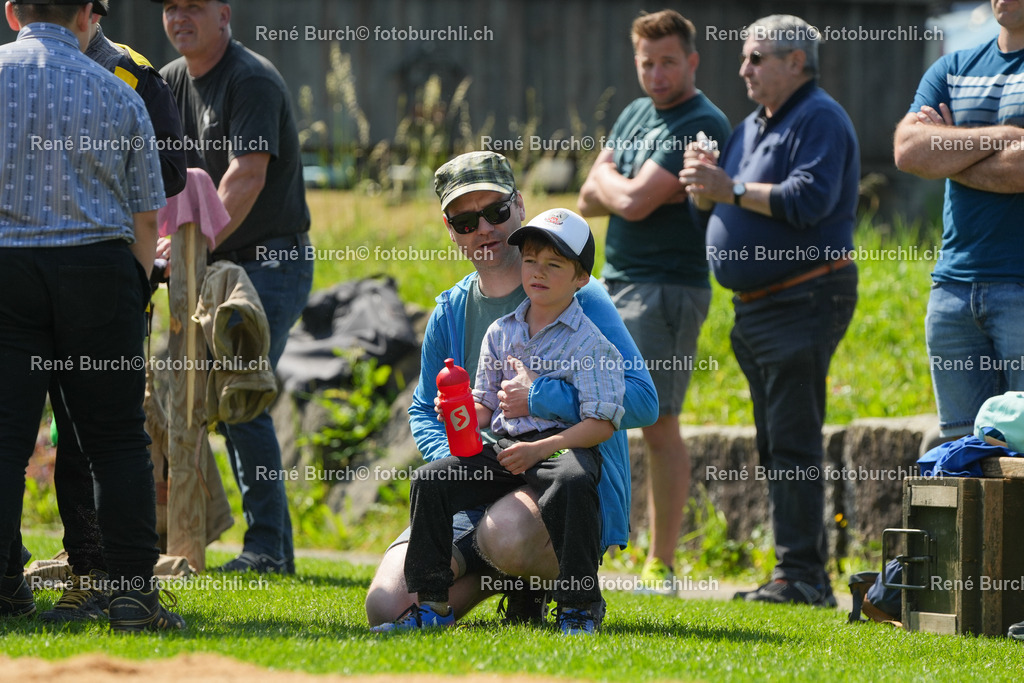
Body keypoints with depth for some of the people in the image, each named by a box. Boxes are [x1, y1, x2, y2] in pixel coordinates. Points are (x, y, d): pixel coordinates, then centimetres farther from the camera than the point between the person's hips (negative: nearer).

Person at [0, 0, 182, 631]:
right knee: (117, 438, 5)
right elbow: (146, 218, 9)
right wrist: (135, 292, 20)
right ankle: (134, 591, 0)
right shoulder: (117, 94, 6)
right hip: (98, 266, 1)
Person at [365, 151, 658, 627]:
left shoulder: (575, 296, -5)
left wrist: (540, 398, -17)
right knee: (387, 606, -17)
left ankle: (563, 578, -3)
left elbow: (642, 401, -14)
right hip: (477, 494, 5)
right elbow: (424, 409, 25)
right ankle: (504, 576, 11)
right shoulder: (450, 312, 12)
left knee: (505, 535, -41)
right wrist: (454, 459, 2)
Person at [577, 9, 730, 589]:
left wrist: (611, 185, 2)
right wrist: (628, 189, -8)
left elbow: (633, 202, -19)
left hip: (666, 290, -9)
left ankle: (661, 565, -9)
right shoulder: (635, 115, 17)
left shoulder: (701, 125, -11)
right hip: (612, 285, 9)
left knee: (658, 424, -10)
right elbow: (590, 199, 11)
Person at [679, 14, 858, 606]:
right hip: (757, 307, 10)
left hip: (805, 299, -10)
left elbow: (809, 200, -22)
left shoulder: (820, 120, -8)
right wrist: (704, 182, -1)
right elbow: (712, 210, 21)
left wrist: (732, 189, -18)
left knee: (793, 441, -14)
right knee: (777, 443, 11)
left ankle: (802, 575, -16)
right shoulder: (754, 126, 21)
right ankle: (803, 573, 15)